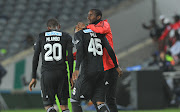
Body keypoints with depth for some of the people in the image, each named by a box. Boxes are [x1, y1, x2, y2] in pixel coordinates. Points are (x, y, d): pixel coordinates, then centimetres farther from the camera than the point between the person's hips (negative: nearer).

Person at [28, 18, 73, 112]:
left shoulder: (41, 37, 9)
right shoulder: (66, 37, 7)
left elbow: (35, 58, 7)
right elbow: (70, 57, 0)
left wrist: (34, 77, 11)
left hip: (46, 74, 0)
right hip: (61, 73, 0)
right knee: (64, 104, 10)